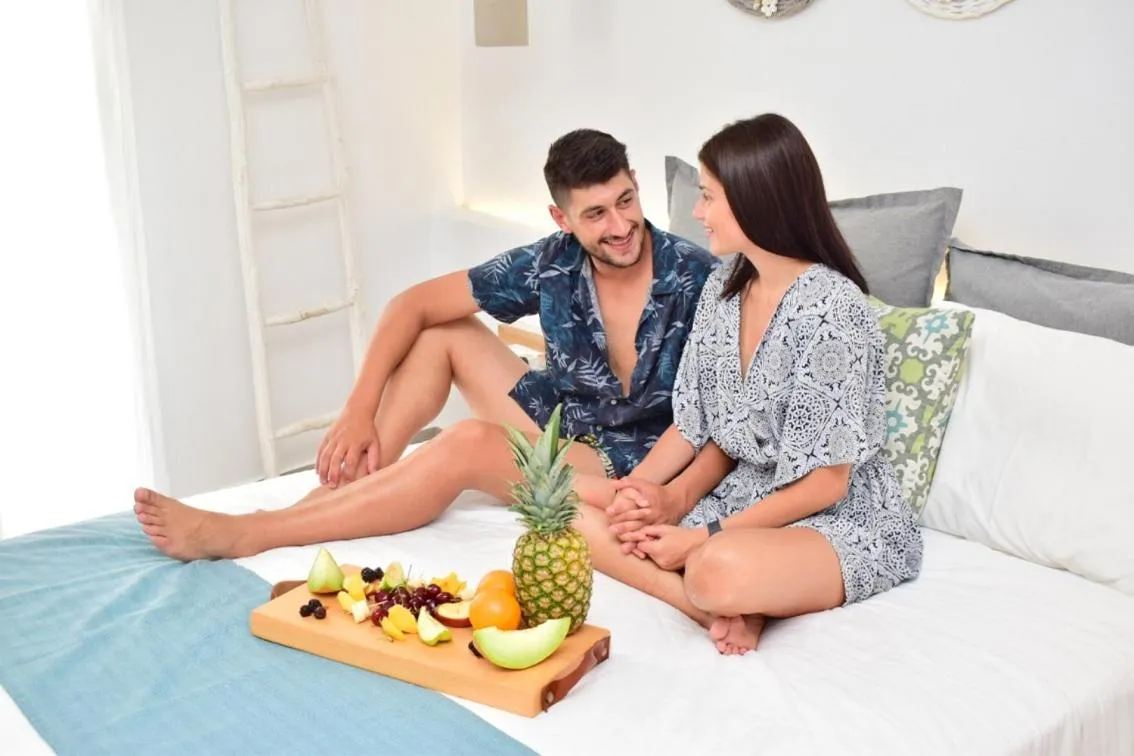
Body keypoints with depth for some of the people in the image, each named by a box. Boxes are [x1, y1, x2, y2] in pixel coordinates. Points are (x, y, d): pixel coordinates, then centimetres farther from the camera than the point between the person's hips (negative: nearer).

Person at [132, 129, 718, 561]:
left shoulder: (696, 279, -20)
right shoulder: (551, 265, -9)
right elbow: (413, 306, -4)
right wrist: (359, 410, -13)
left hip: (633, 470, -5)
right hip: (557, 428, 6)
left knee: (469, 443, -29)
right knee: (441, 333, -6)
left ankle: (243, 536, -24)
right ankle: (345, 489, -12)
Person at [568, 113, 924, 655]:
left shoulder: (831, 307, -21)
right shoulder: (724, 288, 3)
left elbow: (826, 483, -19)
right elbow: (713, 430, 7)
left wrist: (702, 539, -19)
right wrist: (672, 495, -12)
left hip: (843, 520, -8)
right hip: (745, 498, 8)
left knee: (720, 569, -41)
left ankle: (724, 602, -9)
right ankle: (725, 607, -14)